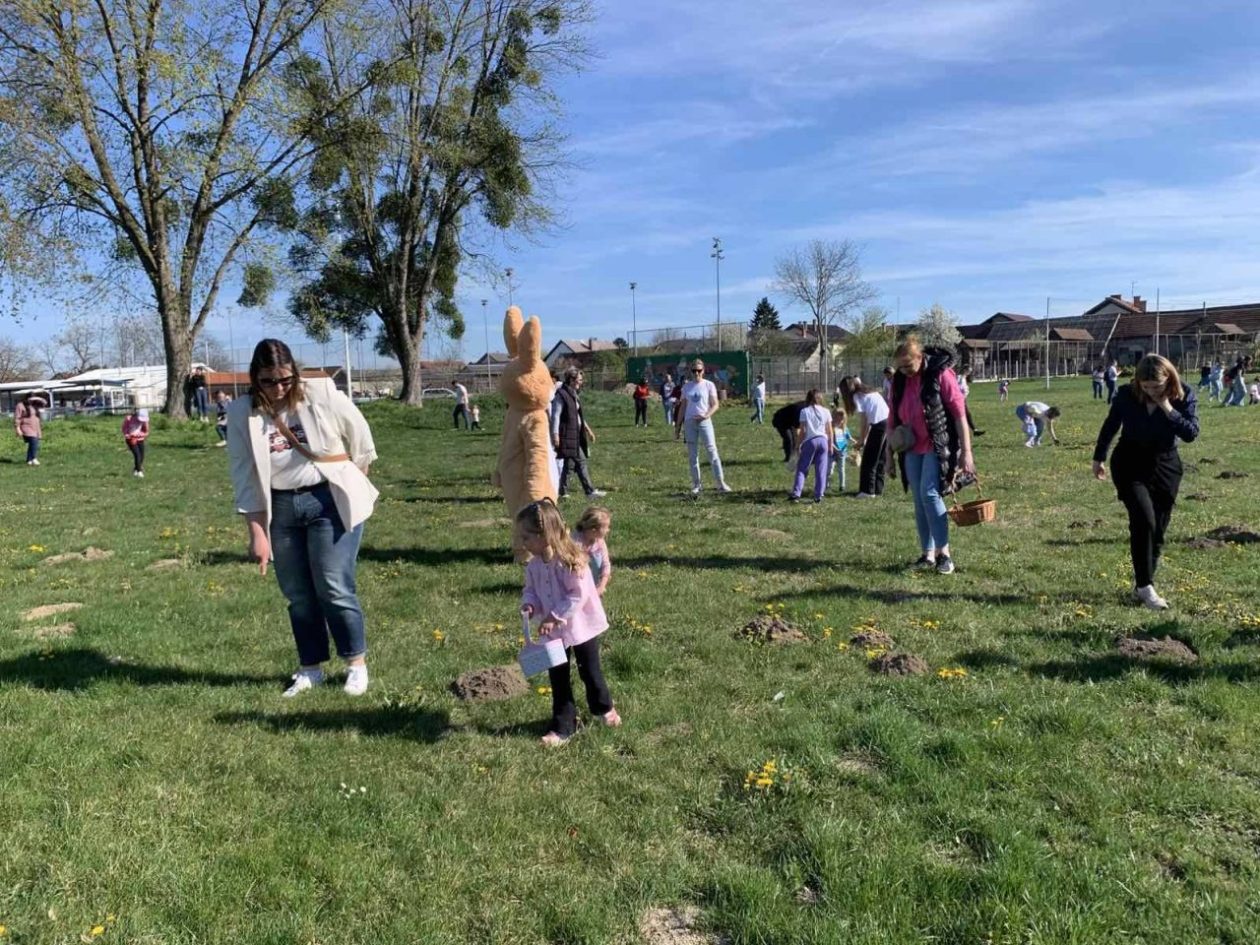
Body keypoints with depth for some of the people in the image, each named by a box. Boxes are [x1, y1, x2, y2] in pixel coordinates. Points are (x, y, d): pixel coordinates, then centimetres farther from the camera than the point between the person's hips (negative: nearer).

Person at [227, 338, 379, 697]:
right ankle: (310, 668, 25)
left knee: (334, 588, -5)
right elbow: (244, 477, -1)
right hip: (280, 507, 3)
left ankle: (357, 663, 11)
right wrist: (256, 532, -3)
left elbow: (360, 439, 2)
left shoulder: (322, 395, -10)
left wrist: (353, 487, 11)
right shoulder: (242, 414, -4)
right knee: (297, 593, 10)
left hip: (330, 501, -3)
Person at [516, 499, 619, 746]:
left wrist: (554, 616, -28)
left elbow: (579, 596, -28)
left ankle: (604, 708, 42)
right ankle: (562, 726, 23)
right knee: (558, 679, 10)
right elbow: (531, 590, 7)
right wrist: (529, 604, -16)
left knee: (590, 672, 14)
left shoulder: (570, 561, -28)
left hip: (582, 627, -5)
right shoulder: (533, 565, -7)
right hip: (554, 631, 5)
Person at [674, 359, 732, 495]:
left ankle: (721, 483, -3)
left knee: (712, 452, -6)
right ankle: (696, 485, 11)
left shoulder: (709, 385, 1)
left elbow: (715, 405, -1)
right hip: (689, 422, 3)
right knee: (693, 455, 5)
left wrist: (706, 415, -20)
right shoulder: (687, 386, 9)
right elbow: (682, 407, 13)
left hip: (704, 422, -3)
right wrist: (677, 426, 10)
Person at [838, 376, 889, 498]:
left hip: (879, 423, -8)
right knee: (881, 457, 15)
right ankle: (878, 488, 20)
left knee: (869, 459, -1)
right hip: (888, 421, 8)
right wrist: (863, 438, 15)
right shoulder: (867, 392, 22)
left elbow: (865, 422, -4)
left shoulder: (857, 396, -1)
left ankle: (868, 490, -1)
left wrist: (861, 440, 4)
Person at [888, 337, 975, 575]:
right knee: (919, 501, 7)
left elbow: (959, 414, -12)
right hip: (912, 449, 6)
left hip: (937, 447, -6)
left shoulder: (940, 375, -12)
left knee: (930, 494, -17)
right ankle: (928, 554, 15)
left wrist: (966, 451, -14)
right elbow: (893, 418, 11)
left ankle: (944, 553, -8)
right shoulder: (900, 380, 4)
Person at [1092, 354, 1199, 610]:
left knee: (1158, 529, 6)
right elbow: (1110, 426, 4)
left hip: (1165, 466, 2)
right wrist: (1099, 457, 11)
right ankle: (1145, 587, -10)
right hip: (1130, 465, -2)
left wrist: (1169, 410, -27)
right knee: (1144, 521, -18)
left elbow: (1191, 433, -17)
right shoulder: (1127, 395, -11)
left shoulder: (1183, 396, -10)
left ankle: (1141, 582, 20)